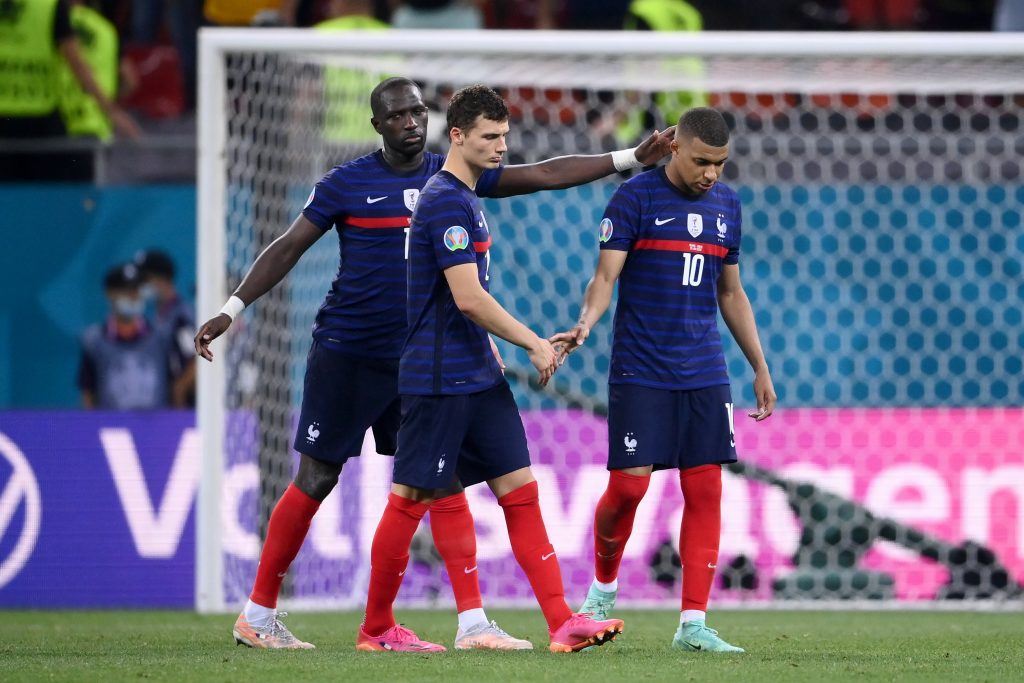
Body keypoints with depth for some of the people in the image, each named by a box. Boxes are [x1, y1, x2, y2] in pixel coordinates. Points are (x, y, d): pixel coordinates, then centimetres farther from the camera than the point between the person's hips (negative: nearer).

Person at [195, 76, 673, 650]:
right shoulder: (346, 184, -5)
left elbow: (543, 174, 5)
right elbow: (289, 247, -4)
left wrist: (633, 159, 0)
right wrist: (231, 311, -13)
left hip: (421, 359, 4)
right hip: (346, 354, -4)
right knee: (317, 481, 0)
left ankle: (473, 623, -6)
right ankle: (258, 615, 12)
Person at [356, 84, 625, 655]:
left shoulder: (467, 198, 15)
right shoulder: (446, 201, -16)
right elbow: (468, 297, -21)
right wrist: (534, 344, -15)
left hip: (478, 375, 10)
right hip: (438, 378, -10)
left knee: (521, 491, 1)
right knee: (412, 499, 0)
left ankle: (562, 622, -4)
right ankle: (377, 628, 10)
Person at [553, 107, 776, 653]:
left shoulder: (726, 204, 10)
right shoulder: (635, 197, -5)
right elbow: (605, 275, -11)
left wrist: (760, 367, 19)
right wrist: (586, 324, -31)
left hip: (704, 375, 5)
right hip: (640, 372, -4)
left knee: (705, 491, -2)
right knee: (628, 485, -8)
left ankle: (692, 624, 0)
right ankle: (603, 586, 19)